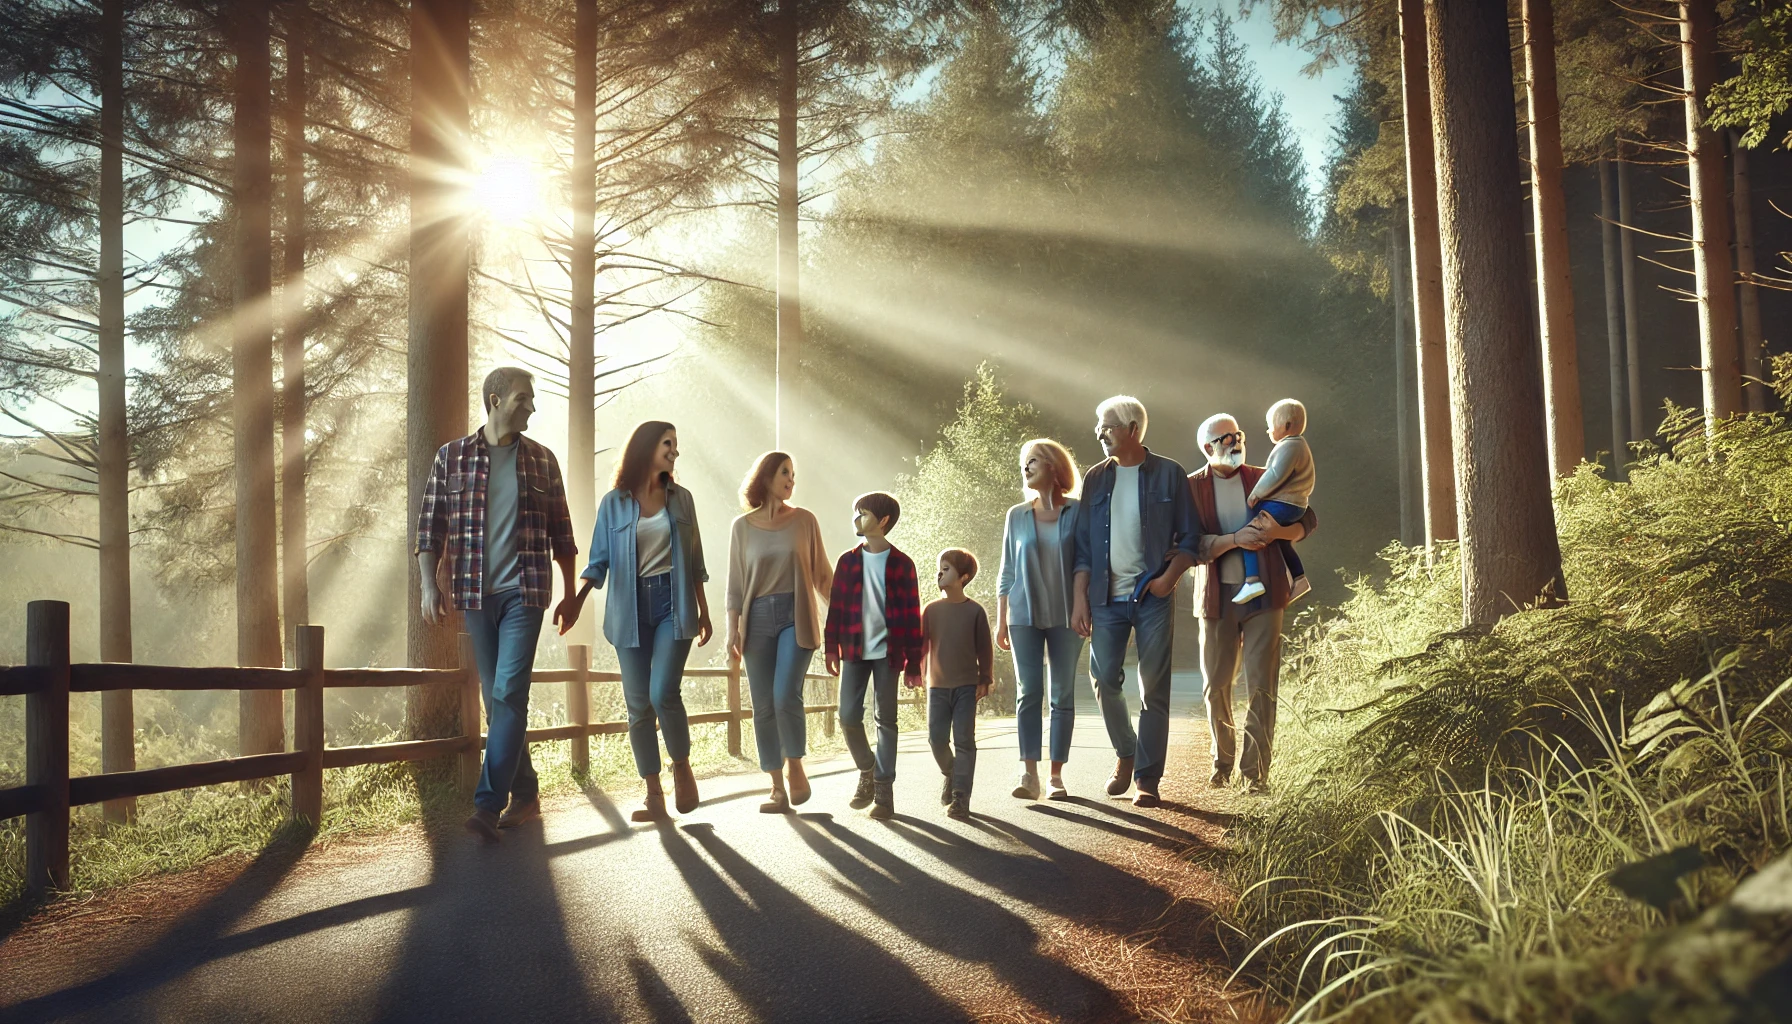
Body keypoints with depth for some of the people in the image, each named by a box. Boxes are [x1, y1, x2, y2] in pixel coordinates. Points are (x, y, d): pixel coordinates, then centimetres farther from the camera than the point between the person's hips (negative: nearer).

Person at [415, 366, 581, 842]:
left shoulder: (541, 460, 7)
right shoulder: (451, 457, 5)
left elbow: (561, 532, 12)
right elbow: (430, 527, 4)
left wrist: (570, 593, 11)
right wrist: (429, 584, -7)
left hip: (525, 591, -1)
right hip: (475, 593, 1)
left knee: (509, 691, -14)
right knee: (496, 696, 7)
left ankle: (489, 804, -16)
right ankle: (525, 794, 19)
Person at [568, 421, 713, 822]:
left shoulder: (681, 499, 10)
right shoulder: (614, 503, 4)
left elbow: (695, 561, 13)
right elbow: (599, 560, 2)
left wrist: (704, 612, 11)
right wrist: (577, 598, -15)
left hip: (674, 603, 0)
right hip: (631, 608, 0)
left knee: (664, 693, -17)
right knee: (638, 705, 0)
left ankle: (682, 767, 8)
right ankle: (654, 797, 7)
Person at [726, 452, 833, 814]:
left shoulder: (804, 520, 5)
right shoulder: (742, 526, 6)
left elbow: (822, 573, 9)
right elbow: (735, 583, 7)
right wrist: (733, 630, 0)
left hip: (796, 617, -1)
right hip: (757, 619, 2)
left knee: (786, 696, -17)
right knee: (763, 706, 0)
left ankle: (795, 766, 7)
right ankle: (777, 788, 8)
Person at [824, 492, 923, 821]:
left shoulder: (901, 564, 0)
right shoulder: (848, 562, 7)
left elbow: (912, 615, 0)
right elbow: (835, 607, 7)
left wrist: (913, 662, -2)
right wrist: (832, 648, 0)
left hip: (887, 652, -2)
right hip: (854, 651, 2)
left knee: (886, 720, 2)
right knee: (848, 716, -3)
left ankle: (884, 789, 9)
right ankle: (867, 772, 21)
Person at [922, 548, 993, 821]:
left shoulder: (975, 611, -2)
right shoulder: (931, 610, 4)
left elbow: (984, 648, 1)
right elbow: (920, 643, 4)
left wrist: (985, 680, -2)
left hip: (967, 686, -2)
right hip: (937, 686, 2)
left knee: (964, 740, -4)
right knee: (937, 738, -1)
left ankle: (960, 797, -4)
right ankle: (950, 773, 29)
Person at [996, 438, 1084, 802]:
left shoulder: (1076, 512, -1)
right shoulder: (1017, 516, 7)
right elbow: (1006, 572, 10)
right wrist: (1001, 621, 7)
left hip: (1065, 615, -2)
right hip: (1024, 615, 2)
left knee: (1063, 694, 2)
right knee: (1028, 692, -4)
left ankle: (1056, 776, 6)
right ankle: (1029, 774, -5)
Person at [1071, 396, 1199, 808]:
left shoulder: (1168, 474, 0)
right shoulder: (1096, 477, 9)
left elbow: (1189, 537, 1)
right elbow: (1084, 543, 9)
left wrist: (1168, 579, -14)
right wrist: (1080, 598, 2)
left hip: (1152, 595, -3)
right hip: (1106, 597, 3)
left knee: (1153, 688, -1)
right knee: (1104, 679, -2)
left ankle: (1147, 778, 6)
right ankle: (1125, 754, 23)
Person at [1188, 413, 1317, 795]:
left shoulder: (1263, 480, 8)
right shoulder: (1192, 487, 2)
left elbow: (1308, 521, 11)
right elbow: (1193, 546, -6)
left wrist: (1277, 531, -10)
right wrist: (1235, 539, -20)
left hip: (1263, 593, 1)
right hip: (1217, 596, 0)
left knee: (1262, 684, -6)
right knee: (1216, 684, 7)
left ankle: (1255, 770, -1)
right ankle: (1223, 761, 27)